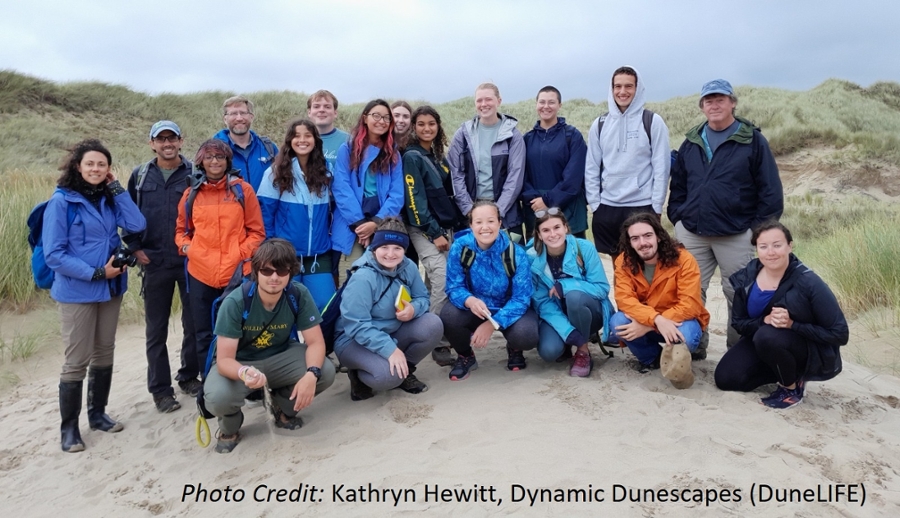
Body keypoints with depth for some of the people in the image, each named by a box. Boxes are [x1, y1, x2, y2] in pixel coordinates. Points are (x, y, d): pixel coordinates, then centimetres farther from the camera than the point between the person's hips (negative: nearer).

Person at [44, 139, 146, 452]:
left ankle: (98, 413, 30)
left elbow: (136, 225, -11)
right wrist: (95, 273, -18)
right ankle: (69, 427, 13)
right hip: (76, 292, -6)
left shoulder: (109, 199, 6)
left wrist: (116, 188, -9)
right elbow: (54, 254, -14)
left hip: (111, 288, 6)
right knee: (77, 360, -1)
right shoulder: (61, 201, -11)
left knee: (104, 354, 15)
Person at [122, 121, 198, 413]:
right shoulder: (140, 176, 6)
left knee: (194, 323, 8)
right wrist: (135, 248, 1)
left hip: (191, 261, -1)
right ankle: (160, 389, 18)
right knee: (156, 328, 7)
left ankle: (189, 377, 27)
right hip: (154, 263, 1)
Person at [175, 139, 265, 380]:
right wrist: (185, 246, 0)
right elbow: (181, 229, 20)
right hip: (200, 273, 2)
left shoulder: (242, 189, 2)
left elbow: (256, 231, 4)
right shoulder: (192, 193, 9)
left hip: (236, 272, -2)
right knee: (204, 335, 10)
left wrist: (243, 253, -10)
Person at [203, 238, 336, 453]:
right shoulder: (235, 302, -27)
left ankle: (284, 407, 9)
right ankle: (230, 428, 7)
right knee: (217, 398, -33)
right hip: (239, 363, -2)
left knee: (326, 372, -23)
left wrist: (311, 374, -38)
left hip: (280, 357, 2)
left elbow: (316, 341, -17)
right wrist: (245, 372, -52)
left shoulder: (299, 294, -20)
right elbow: (224, 359, -28)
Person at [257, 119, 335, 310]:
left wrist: (331, 240, 6)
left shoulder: (325, 172, 7)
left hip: (319, 256, 2)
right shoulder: (276, 173, -4)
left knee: (325, 306, -3)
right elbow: (265, 213, -4)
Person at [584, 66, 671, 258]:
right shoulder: (599, 124, 7)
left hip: (642, 206, -2)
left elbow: (661, 167, -4)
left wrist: (656, 206, -8)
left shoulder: (653, 121, -1)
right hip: (607, 207, 3)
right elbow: (591, 167, 7)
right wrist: (594, 203, 0)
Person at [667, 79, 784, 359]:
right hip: (692, 233, 3)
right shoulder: (692, 142, 11)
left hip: (736, 236, -3)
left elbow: (770, 189, -3)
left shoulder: (752, 141, -1)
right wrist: (677, 219, 7)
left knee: (738, 295, 6)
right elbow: (678, 185, 16)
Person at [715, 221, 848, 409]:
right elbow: (738, 322, -4)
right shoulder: (746, 277, -11)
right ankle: (785, 371, 12)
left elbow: (839, 333, -18)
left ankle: (792, 387, -8)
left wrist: (792, 324, -28)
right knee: (725, 378, -8)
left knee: (768, 337, -36)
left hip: (813, 350, -5)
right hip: (762, 341, 5)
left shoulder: (808, 283, -24)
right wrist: (765, 320, -25)